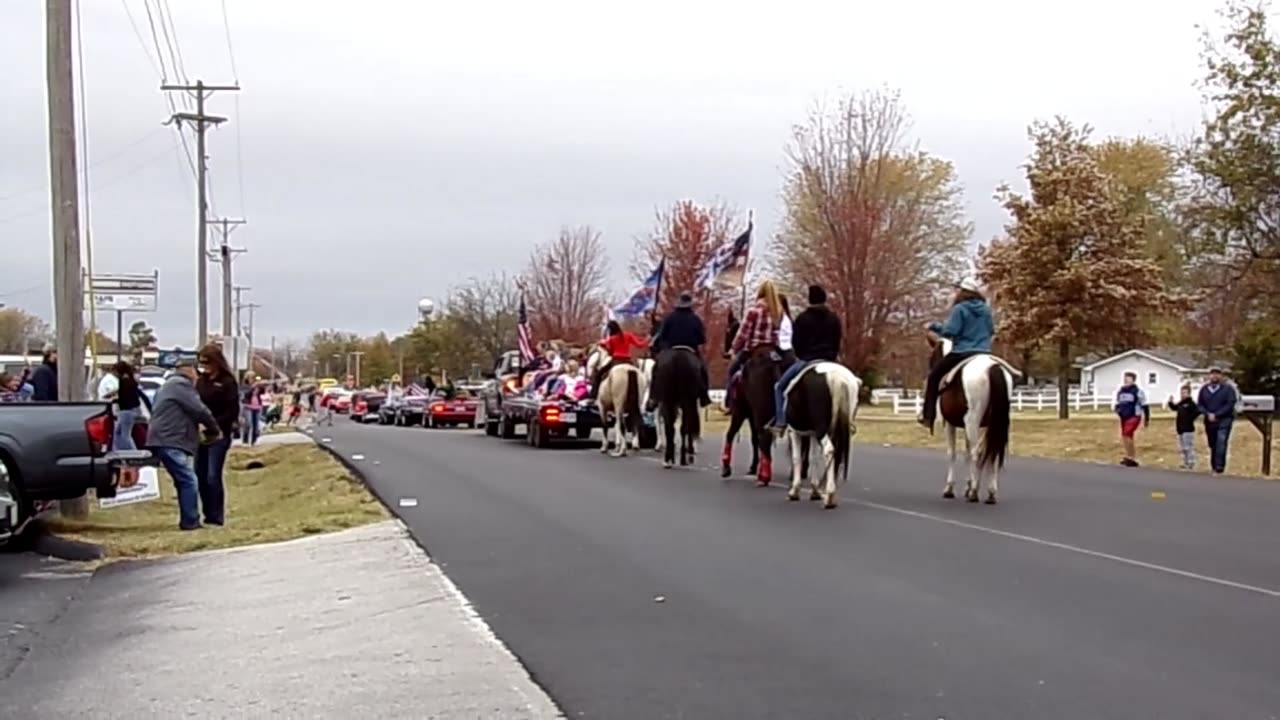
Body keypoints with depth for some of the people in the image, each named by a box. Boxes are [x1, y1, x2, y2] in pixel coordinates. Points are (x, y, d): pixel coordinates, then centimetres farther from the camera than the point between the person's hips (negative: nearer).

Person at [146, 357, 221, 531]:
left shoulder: (170, 385, 26)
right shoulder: (181, 384, -8)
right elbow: (199, 410, -12)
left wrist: (203, 426, 18)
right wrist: (215, 429, 1)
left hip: (165, 440, 11)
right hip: (169, 442, -11)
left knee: (184, 481, 14)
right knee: (188, 481, -11)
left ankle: (188, 520, 15)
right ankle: (190, 521, -11)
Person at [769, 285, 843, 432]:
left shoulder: (802, 318, -4)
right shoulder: (834, 319, 9)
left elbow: (796, 342, 0)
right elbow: (837, 342, 10)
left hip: (806, 359, -4)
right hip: (829, 361, 4)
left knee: (779, 386, 6)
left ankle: (780, 421, -6)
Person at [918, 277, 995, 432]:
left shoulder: (960, 309, -11)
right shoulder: (986, 310, 10)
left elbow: (950, 332, -15)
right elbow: (991, 330, 19)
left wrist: (935, 327, 0)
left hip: (962, 353, -6)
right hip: (984, 354, 6)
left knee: (934, 376, 7)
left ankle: (928, 414, 1)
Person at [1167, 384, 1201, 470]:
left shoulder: (1191, 403, -13)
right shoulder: (1180, 403, 13)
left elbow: (1197, 411, -25)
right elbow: (1174, 408, 31)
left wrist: (1189, 419, -19)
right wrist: (1171, 402, 13)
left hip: (1188, 429, -9)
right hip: (1180, 429, 9)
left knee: (1189, 447, -8)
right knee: (1183, 448, 14)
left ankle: (1191, 464, -4)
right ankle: (1186, 463, 22)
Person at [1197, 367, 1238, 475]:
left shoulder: (1228, 388, -3)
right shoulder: (1204, 389, 9)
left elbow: (1230, 404, -8)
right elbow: (1200, 405, 9)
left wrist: (1216, 415, -13)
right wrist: (1208, 414, -10)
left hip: (1224, 420, -4)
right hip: (1209, 421, 4)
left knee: (1221, 444, -17)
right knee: (1213, 446, 8)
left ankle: (1219, 468, -22)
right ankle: (1214, 467, 17)